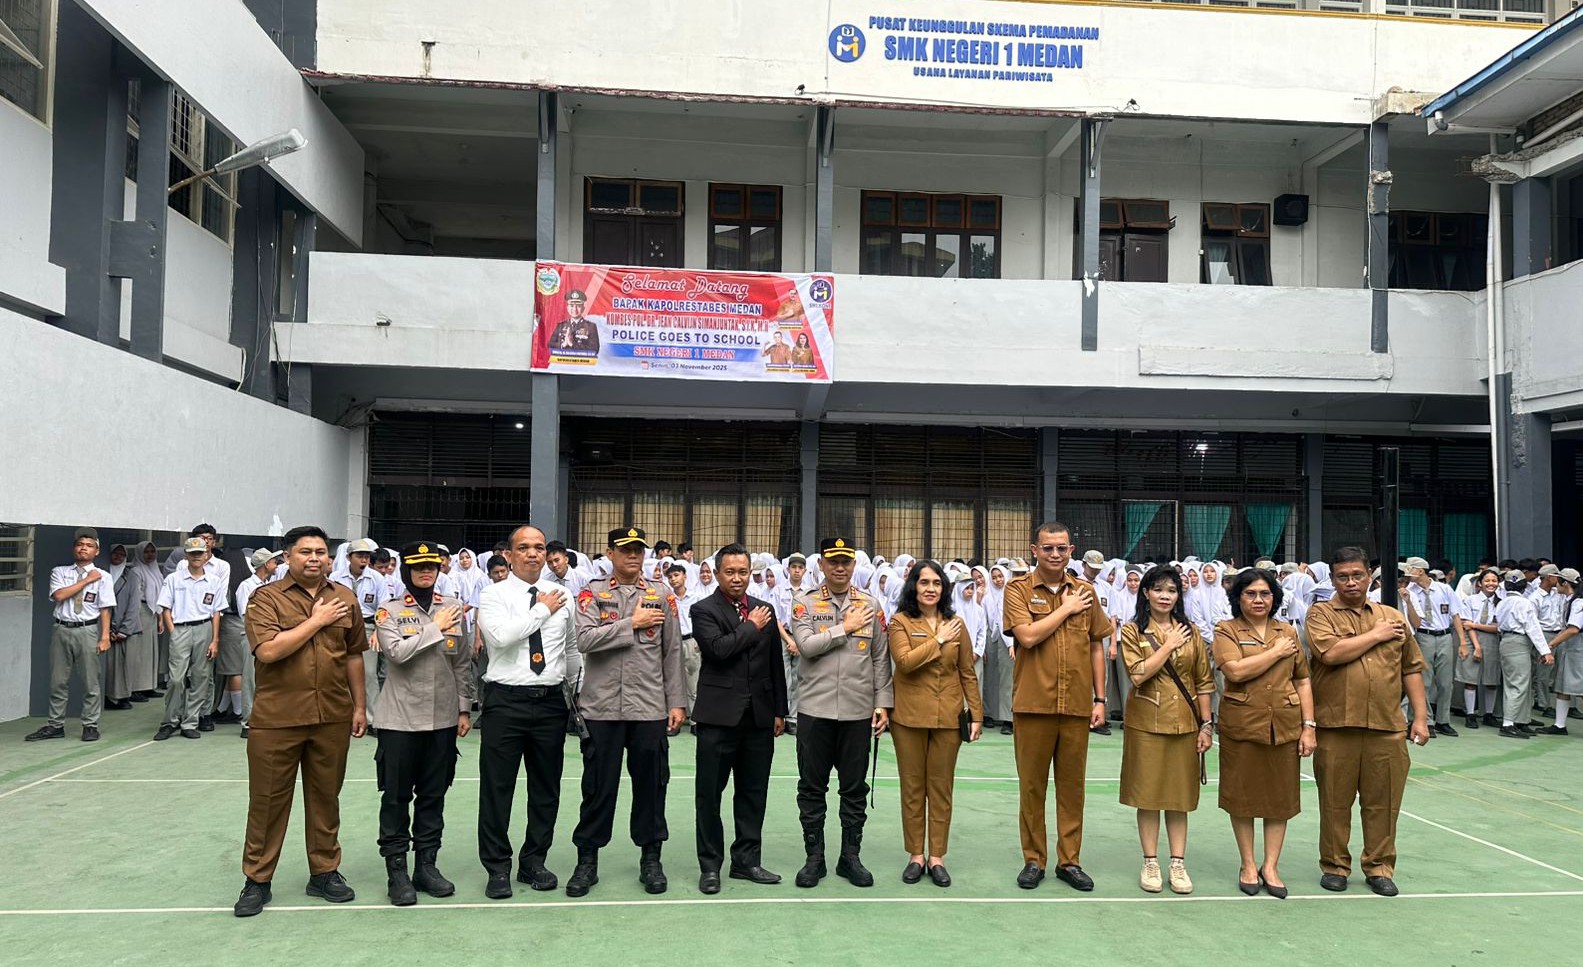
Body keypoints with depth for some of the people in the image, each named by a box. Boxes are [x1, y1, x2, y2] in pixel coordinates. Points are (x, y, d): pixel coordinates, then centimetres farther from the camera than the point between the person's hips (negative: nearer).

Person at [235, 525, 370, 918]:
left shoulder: (345, 598, 8)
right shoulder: (266, 598, -5)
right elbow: (268, 651, -19)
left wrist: (359, 706, 13)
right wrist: (316, 621, -14)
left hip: (333, 719, 3)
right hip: (276, 719, -3)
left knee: (326, 798, 13)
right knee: (268, 801, 6)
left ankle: (324, 873, 26)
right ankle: (257, 881, 20)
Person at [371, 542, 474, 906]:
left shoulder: (453, 608, 6)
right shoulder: (390, 611, -3)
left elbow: (463, 663, 9)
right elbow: (396, 652, -20)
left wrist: (465, 709, 8)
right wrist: (435, 628, -15)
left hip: (443, 718, 3)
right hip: (401, 718, -3)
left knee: (434, 794, 11)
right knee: (396, 796, 4)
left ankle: (426, 865, 23)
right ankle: (396, 870, 15)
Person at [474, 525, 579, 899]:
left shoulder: (561, 595, 10)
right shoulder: (494, 594, -2)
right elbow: (501, 636, -22)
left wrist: (574, 692, 13)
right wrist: (543, 610, -13)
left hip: (551, 701, 4)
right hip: (506, 700, -4)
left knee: (546, 787, 11)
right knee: (497, 787, 2)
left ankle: (533, 862, 25)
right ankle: (498, 868, 15)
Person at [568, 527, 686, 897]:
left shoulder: (662, 596, 7)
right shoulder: (592, 593, 3)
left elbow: (673, 653, 7)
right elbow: (585, 640, -13)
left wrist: (677, 702, 2)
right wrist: (632, 623, -12)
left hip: (650, 708, 1)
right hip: (602, 707, -1)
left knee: (650, 784, 7)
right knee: (598, 786, 5)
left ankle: (651, 859, 21)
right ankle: (587, 860, 18)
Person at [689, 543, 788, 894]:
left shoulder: (764, 610, 11)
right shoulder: (703, 610, -3)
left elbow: (775, 664, 14)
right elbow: (717, 649, -21)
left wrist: (779, 711, 13)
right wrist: (751, 627, -9)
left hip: (759, 716, 4)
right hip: (719, 716, -4)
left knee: (753, 792, 11)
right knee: (710, 793, 3)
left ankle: (747, 860, 22)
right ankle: (710, 865, 13)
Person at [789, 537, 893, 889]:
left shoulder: (870, 606, 7)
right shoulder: (805, 603, 2)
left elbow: (881, 659, 7)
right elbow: (806, 645, -14)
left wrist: (882, 704, 2)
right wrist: (845, 627, -11)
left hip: (858, 711, 1)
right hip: (815, 710, -1)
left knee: (855, 789, 9)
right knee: (812, 788, 7)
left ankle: (850, 856, 22)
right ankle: (814, 858, 19)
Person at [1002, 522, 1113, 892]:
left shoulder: (1084, 590, 8)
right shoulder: (1018, 588, -2)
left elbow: (1096, 646, 12)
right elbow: (1028, 636, -17)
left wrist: (1099, 698, 8)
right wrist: (1066, 609, -9)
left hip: (1077, 705, 3)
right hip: (1033, 704, -3)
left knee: (1072, 785, 10)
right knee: (1031, 785, 6)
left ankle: (1070, 861, 22)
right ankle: (1033, 860, 19)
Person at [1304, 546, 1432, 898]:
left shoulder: (1394, 617, 13)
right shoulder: (1321, 614, 1)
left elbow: (1411, 669, 14)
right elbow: (1331, 653, -17)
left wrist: (1420, 717, 8)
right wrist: (1377, 634, -6)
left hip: (1386, 726, 3)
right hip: (1336, 725, -2)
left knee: (1383, 801, 8)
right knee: (1335, 801, 6)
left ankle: (1380, 867, 22)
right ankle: (1335, 866, 19)